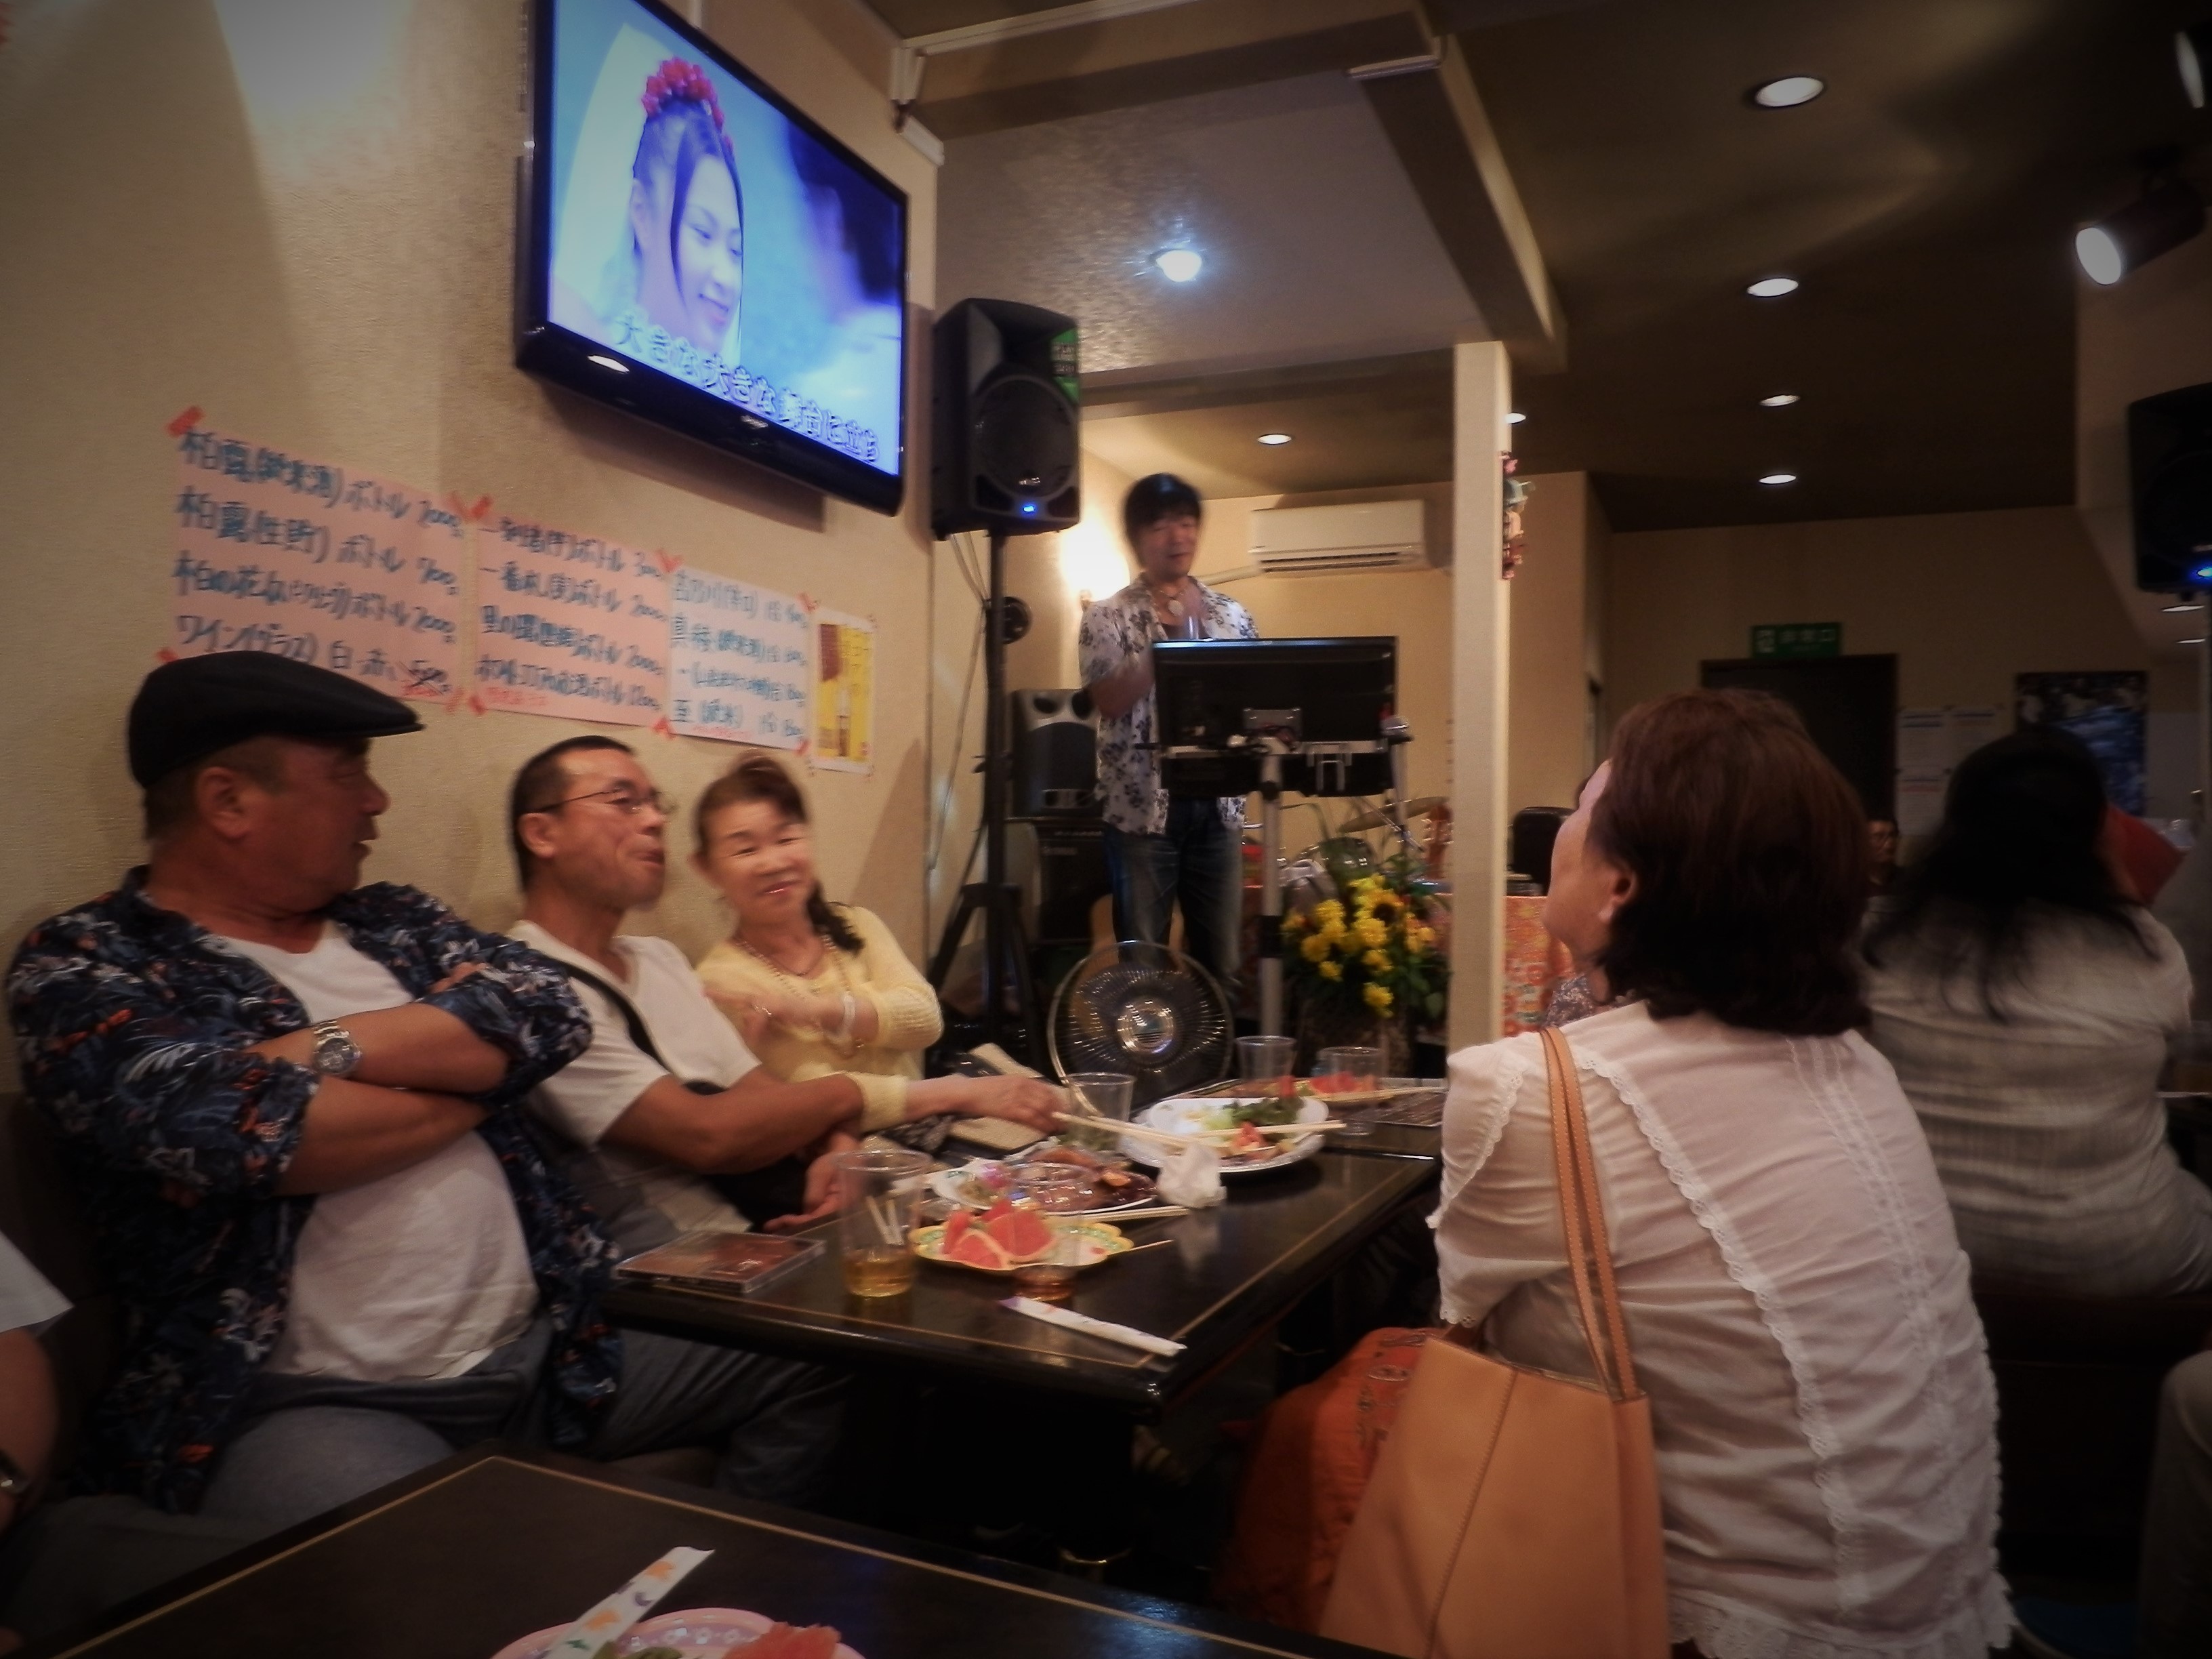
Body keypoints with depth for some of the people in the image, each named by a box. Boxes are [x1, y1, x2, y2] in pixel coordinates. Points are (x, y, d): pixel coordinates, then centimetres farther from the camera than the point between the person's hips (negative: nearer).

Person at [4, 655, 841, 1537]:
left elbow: (547, 1012, -4)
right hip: (310, 1403, -6)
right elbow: (221, 1127, -23)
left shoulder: (392, 921, 13)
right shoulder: (80, 964, -4)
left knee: (804, 1381, 5)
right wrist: (471, 1071, -8)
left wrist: (329, 1048, -16)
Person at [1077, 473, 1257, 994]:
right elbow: (1110, 700, -14)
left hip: (1218, 805, 4)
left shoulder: (1232, 614, 10)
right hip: (1143, 807, -3)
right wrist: (1165, 639, -15)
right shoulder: (1108, 616, -1)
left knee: (1221, 957, 9)